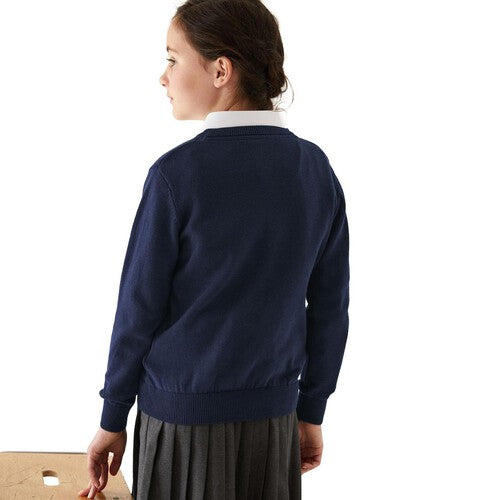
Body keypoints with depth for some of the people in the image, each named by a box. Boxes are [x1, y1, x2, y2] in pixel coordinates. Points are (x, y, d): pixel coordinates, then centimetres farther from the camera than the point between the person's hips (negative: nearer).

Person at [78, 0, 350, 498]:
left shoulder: (176, 175, -16)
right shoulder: (318, 170, -3)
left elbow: (139, 308, -10)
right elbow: (329, 308, 2)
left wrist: (113, 419, 2)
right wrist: (310, 414, 12)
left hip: (183, 418, -4)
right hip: (274, 417, 4)